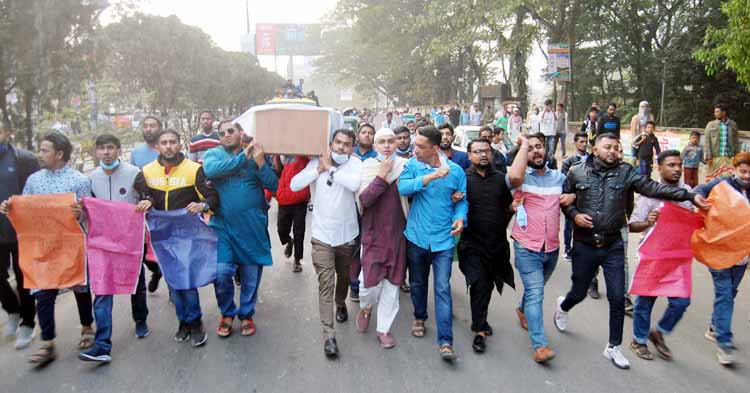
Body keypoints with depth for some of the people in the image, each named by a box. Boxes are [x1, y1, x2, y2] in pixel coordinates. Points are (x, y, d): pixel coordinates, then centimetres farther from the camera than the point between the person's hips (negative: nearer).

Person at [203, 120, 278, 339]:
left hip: (253, 227, 1)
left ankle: (246, 314, 30)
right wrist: (243, 157, -19)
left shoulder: (256, 155, 2)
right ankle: (227, 313, 20)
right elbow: (210, 170, -20)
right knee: (221, 273, -6)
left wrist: (260, 163, -18)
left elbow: (274, 186, -5)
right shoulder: (213, 154, 3)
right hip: (223, 226, 0)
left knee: (251, 275, 9)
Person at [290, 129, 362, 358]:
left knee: (343, 275, 22)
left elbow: (355, 184, -30)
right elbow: (294, 185, -10)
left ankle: (340, 304, 52)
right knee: (325, 283, -6)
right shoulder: (317, 162, -2)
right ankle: (328, 334, -4)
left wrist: (330, 168, -19)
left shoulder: (355, 163, -8)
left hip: (347, 234, 1)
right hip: (322, 235, 0)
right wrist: (319, 169, -17)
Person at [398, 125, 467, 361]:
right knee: (417, 283, 19)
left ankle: (445, 341, 0)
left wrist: (460, 218, -15)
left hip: (443, 239, -1)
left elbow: (462, 200, 5)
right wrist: (431, 176, -28)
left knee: (443, 288, -5)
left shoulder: (456, 170, -3)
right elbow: (403, 187, -21)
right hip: (416, 236, 2)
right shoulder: (412, 165, -4)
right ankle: (419, 317, 44)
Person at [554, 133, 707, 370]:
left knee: (618, 298, 1)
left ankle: (613, 347, 19)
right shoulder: (577, 173, -2)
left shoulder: (625, 172, -2)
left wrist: (690, 195, -20)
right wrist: (574, 215, -11)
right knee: (579, 292, 12)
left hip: (613, 247, 1)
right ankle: (563, 306, 49)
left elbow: (654, 188, -11)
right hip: (584, 245, -1)